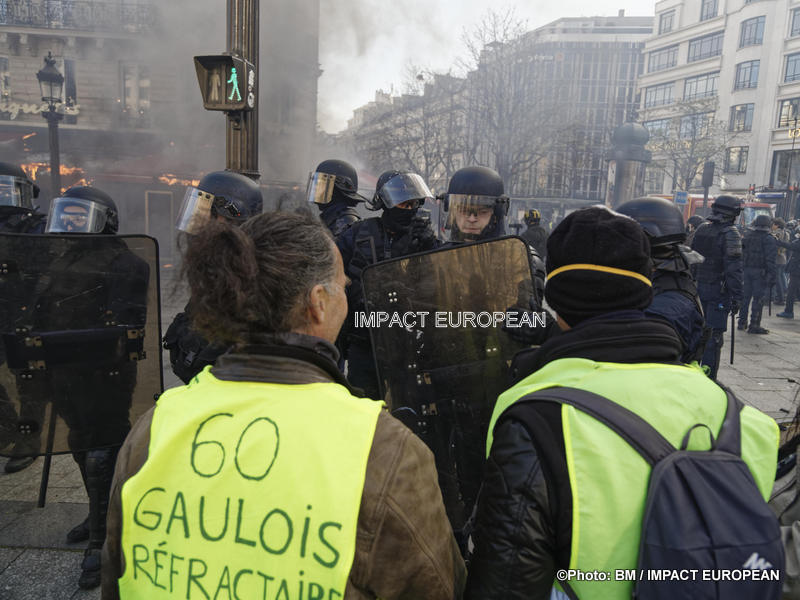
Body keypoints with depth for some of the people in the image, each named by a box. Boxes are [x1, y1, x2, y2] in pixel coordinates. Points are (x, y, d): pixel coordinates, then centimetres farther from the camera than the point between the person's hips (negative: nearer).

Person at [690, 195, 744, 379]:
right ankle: (708, 379, -1)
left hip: (699, 287, 7)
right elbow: (733, 267, -17)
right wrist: (737, 296, -14)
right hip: (719, 291, -6)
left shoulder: (701, 229, 8)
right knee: (714, 336, -3)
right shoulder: (730, 234, -13)